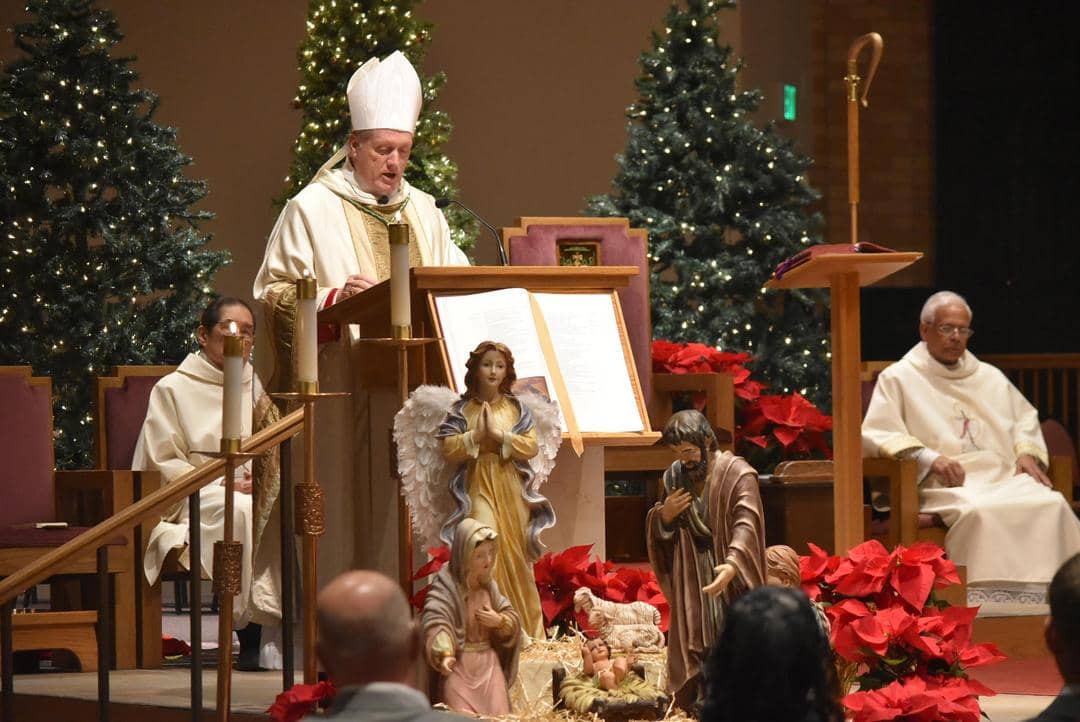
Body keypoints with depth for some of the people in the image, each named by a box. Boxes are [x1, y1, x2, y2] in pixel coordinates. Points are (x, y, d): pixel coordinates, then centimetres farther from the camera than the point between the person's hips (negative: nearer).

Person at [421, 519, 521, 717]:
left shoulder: (489, 584, 7)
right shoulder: (446, 585, -14)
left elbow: (514, 620, 13)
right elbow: (437, 622, -27)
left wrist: (499, 621, -10)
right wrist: (445, 653, -44)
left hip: (490, 664, 6)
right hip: (460, 666, -6)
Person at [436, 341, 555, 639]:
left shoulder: (517, 409, 9)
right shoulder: (461, 410, 5)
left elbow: (531, 446, -2)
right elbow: (448, 449, -3)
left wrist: (499, 435, -13)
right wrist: (477, 435, -14)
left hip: (511, 491, 2)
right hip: (478, 489, -2)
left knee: (514, 557, 3)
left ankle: (525, 627, 10)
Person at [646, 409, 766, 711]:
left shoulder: (738, 474, -11)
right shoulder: (675, 477, 8)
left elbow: (746, 524, -24)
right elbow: (659, 533, 16)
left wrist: (733, 563, -42)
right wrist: (665, 515, -8)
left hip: (731, 581, -5)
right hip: (692, 582, 5)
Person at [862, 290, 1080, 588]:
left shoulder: (990, 377, 28)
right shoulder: (898, 379, 10)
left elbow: (1025, 418, 34)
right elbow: (874, 435, 0)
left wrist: (1027, 452, 9)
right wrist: (928, 457, -15)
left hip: (1006, 477, 5)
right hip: (948, 485, -5)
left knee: (1052, 504, -26)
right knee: (979, 512, -39)